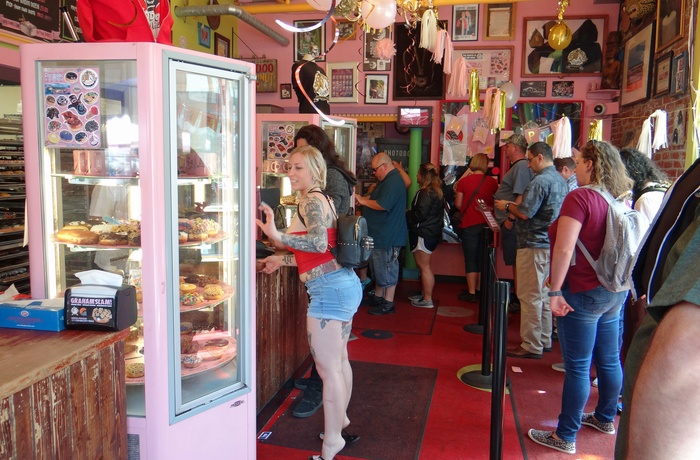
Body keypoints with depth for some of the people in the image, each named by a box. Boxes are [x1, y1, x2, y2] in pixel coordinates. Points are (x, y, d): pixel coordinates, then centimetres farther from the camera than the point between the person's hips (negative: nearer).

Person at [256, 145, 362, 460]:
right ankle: (340, 419, 40)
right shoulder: (321, 200, 18)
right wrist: (282, 260, 29)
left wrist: (277, 236, -40)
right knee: (339, 359, 23)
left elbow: (319, 243, -30)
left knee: (328, 367, -2)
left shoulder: (311, 201, -12)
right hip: (345, 283, 11)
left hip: (329, 289, -11)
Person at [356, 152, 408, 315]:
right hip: (379, 234, 11)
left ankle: (388, 304, 6)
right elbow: (375, 198, 23)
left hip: (388, 236, -11)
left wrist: (363, 201, -16)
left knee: (387, 269, -3)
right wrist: (363, 199, 4)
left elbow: (383, 205, -29)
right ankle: (377, 297, 31)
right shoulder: (387, 180, 16)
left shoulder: (393, 181, -20)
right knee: (378, 267, 19)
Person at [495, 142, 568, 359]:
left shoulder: (540, 181, -17)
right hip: (550, 244, 10)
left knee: (530, 296, -3)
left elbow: (525, 213, -22)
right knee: (543, 294, 16)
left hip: (534, 245, -10)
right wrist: (515, 206, 16)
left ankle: (531, 346, 3)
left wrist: (507, 206, -3)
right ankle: (544, 340, 25)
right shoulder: (561, 181, 14)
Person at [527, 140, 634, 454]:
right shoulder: (622, 199, 8)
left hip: (584, 293, -8)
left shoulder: (581, 196, -16)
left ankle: (565, 437, 12)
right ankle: (605, 418, 38)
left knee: (578, 367, 0)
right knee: (609, 359, 20)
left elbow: (563, 249, -23)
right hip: (616, 291, 8)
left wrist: (555, 290, -18)